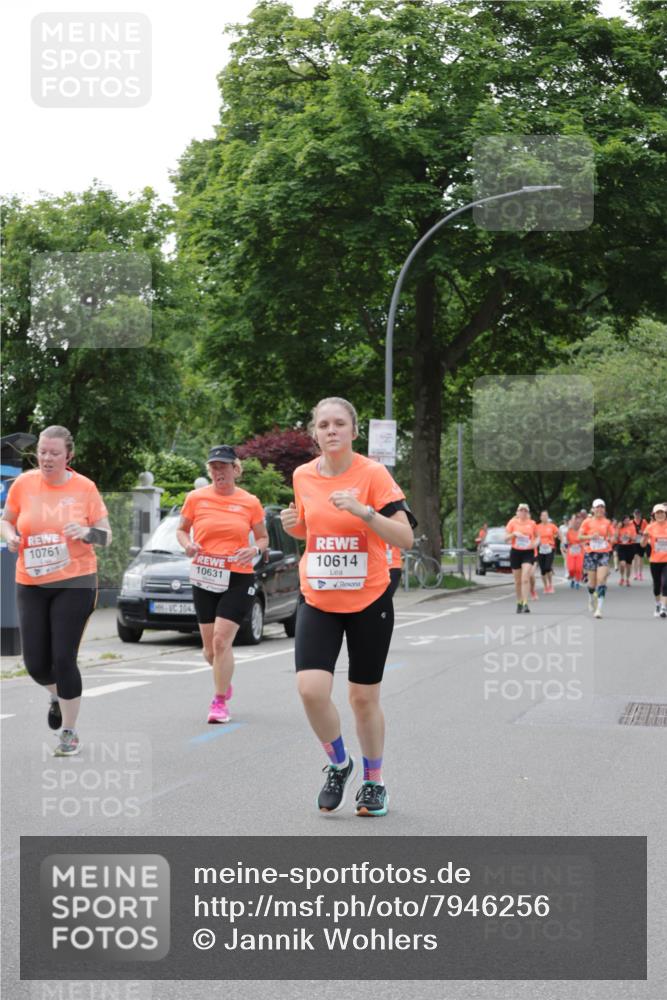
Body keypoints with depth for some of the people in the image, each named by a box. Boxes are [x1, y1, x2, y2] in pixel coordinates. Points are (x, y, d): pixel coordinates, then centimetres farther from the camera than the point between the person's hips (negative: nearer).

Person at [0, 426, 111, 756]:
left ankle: (69, 733, 9)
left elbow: (106, 535, 1)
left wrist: (87, 532, -21)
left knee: (63, 658, -8)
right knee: (35, 662, 3)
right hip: (31, 584, 2)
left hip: (75, 583, -2)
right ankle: (56, 695, 40)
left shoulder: (85, 487, -5)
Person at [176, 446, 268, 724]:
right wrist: (187, 544, -7)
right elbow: (181, 529, 14)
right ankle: (225, 682, 39)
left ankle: (219, 702, -1)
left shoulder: (250, 502, 0)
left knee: (221, 640, -12)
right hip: (204, 579, 2)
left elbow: (263, 538, 11)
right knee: (210, 647, 8)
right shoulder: (196, 498, 2)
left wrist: (255, 549, -11)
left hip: (238, 579, -2)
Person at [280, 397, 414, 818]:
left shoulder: (373, 473, -10)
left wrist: (362, 511, -28)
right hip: (318, 602, 3)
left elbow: (405, 537, -15)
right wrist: (293, 525, -1)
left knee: (364, 697, 6)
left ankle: (374, 782, 28)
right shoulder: (303, 476, 3)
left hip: (369, 601, -3)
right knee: (311, 689, -14)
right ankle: (339, 765, 13)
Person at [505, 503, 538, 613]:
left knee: (525, 579, -16)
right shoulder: (512, 522, 2)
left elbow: (537, 536, 15)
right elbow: (506, 538, 1)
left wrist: (535, 543, -6)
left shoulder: (532, 523, 3)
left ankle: (525, 604, -17)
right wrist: (514, 534, -17)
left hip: (528, 553, -1)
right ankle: (519, 603, 25)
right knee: (518, 581, 8)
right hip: (515, 552, 1)